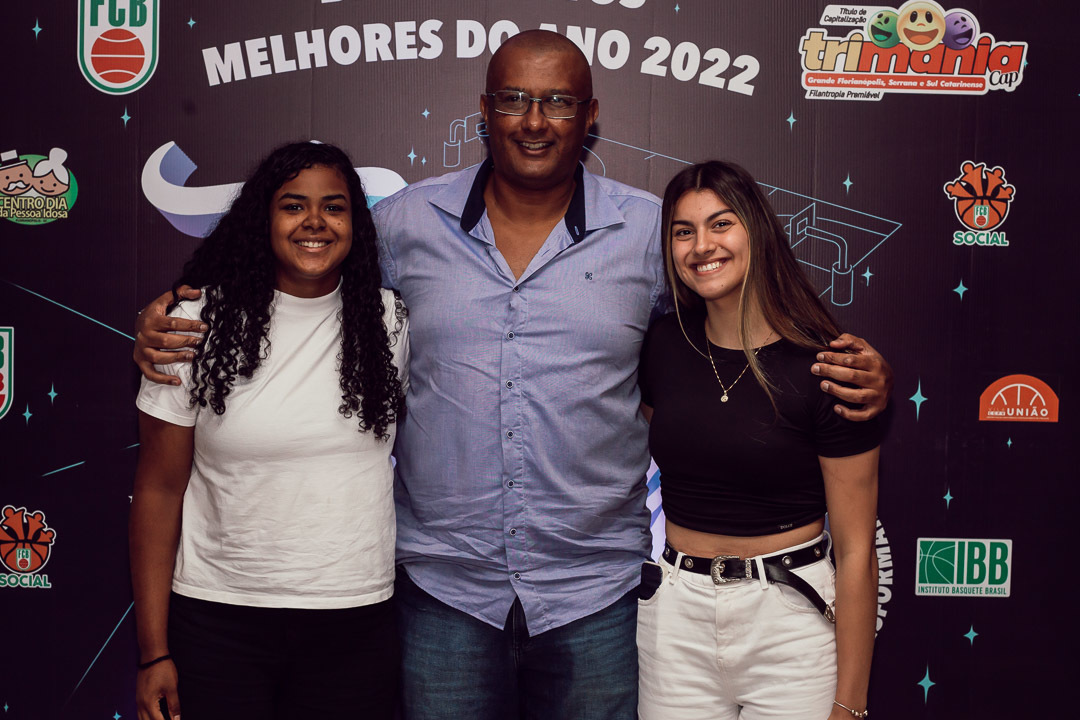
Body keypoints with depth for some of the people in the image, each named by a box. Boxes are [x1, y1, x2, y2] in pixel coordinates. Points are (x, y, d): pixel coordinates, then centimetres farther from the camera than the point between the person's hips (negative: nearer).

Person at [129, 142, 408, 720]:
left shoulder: (390, 323, 0)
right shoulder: (199, 324, -4)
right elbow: (159, 489, -2)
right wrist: (154, 650, -4)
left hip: (355, 621, 2)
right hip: (217, 620, -1)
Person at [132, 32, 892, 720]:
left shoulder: (652, 231, -1)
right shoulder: (408, 222, 1)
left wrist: (860, 373, -11)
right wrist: (177, 322, 1)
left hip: (595, 590, 0)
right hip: (444, 586, 1)